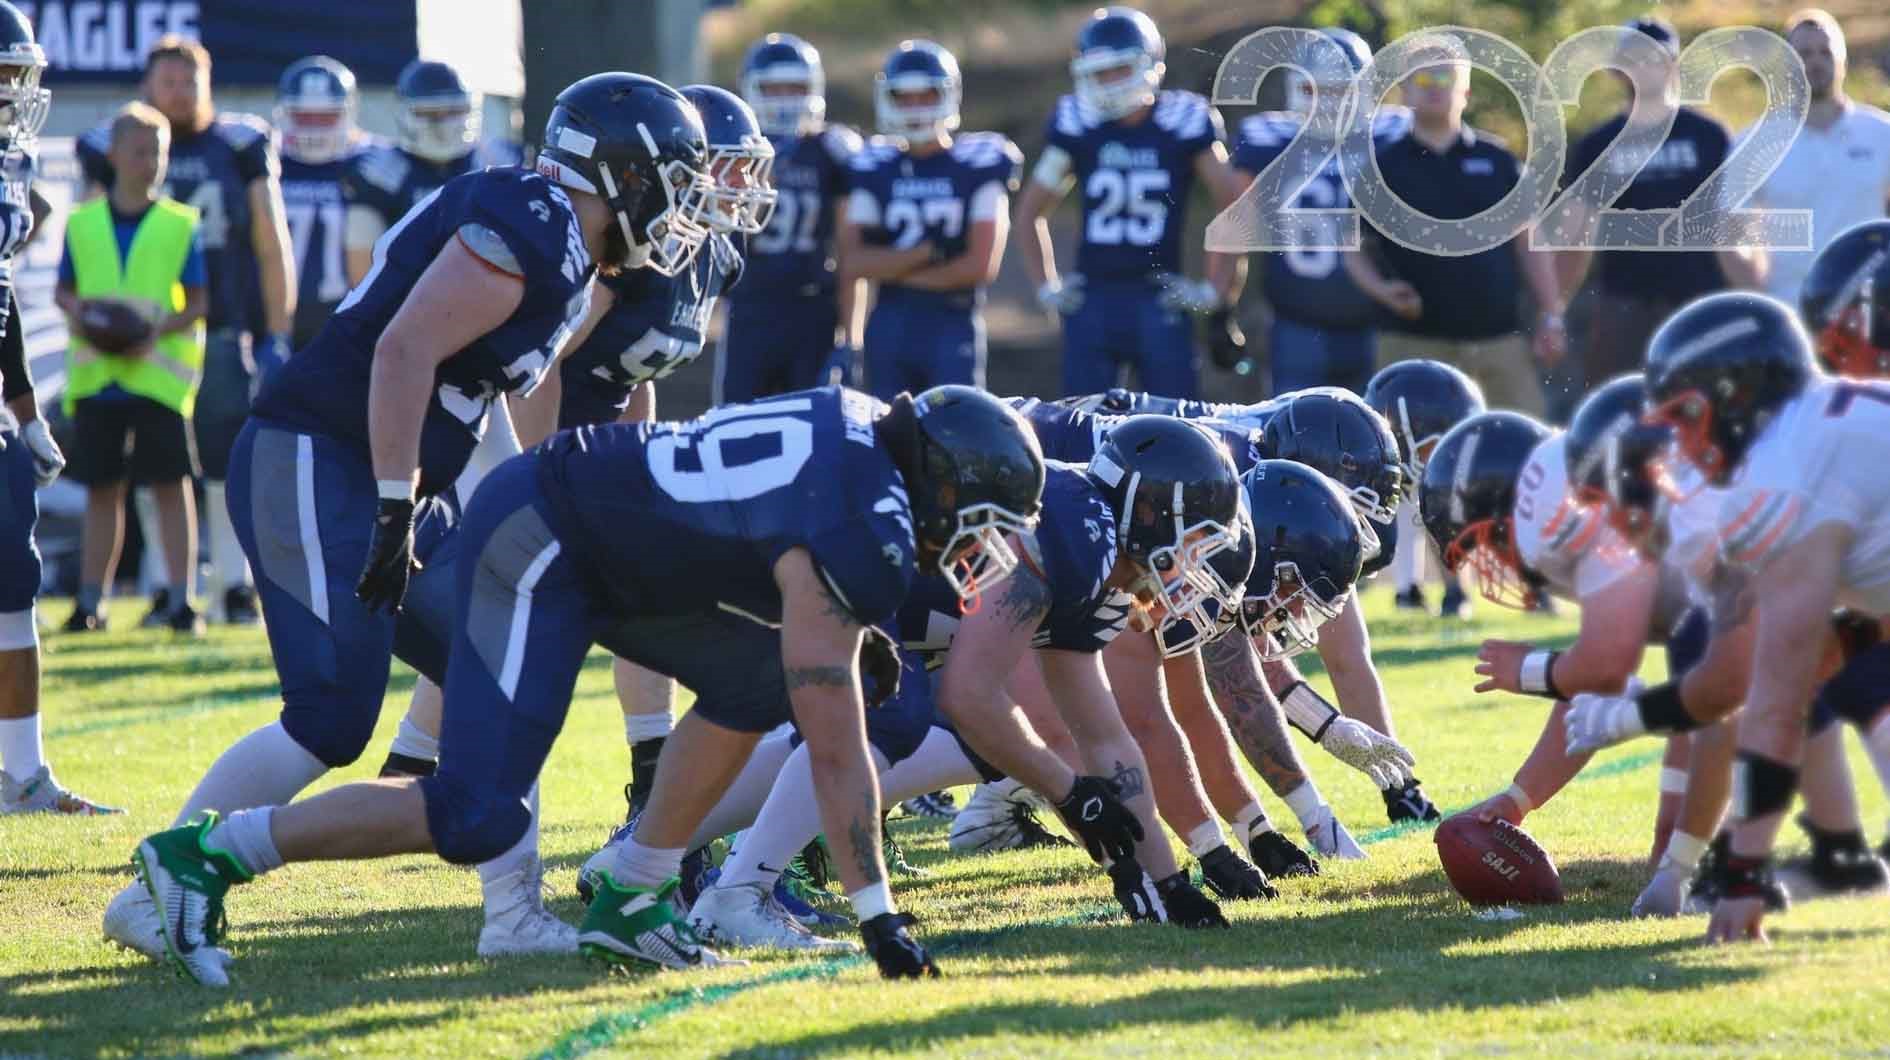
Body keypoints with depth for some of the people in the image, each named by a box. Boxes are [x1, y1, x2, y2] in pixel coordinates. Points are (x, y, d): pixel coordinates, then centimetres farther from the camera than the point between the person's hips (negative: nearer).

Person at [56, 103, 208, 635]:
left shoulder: (182, 225, 1)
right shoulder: (82, 223, 8)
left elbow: (200, 301, 0)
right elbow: (64, 289, 15)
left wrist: (159, 330, -16)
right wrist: (74, 309, -7)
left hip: (158, 369, -2)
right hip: (94, 375, 2)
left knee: (171, 483, -3)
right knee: (101, 487, 8)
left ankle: (181, 600, 0)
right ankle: (91, 600, 16)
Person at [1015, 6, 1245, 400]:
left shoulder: (1184, 124, -4)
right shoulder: (1077, 126, 3)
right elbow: (1031, 212, 16)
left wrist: (1217, 290, -2)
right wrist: (1045, 286, 9)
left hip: (1160, 301, -2)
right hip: (1092, 301, 2)